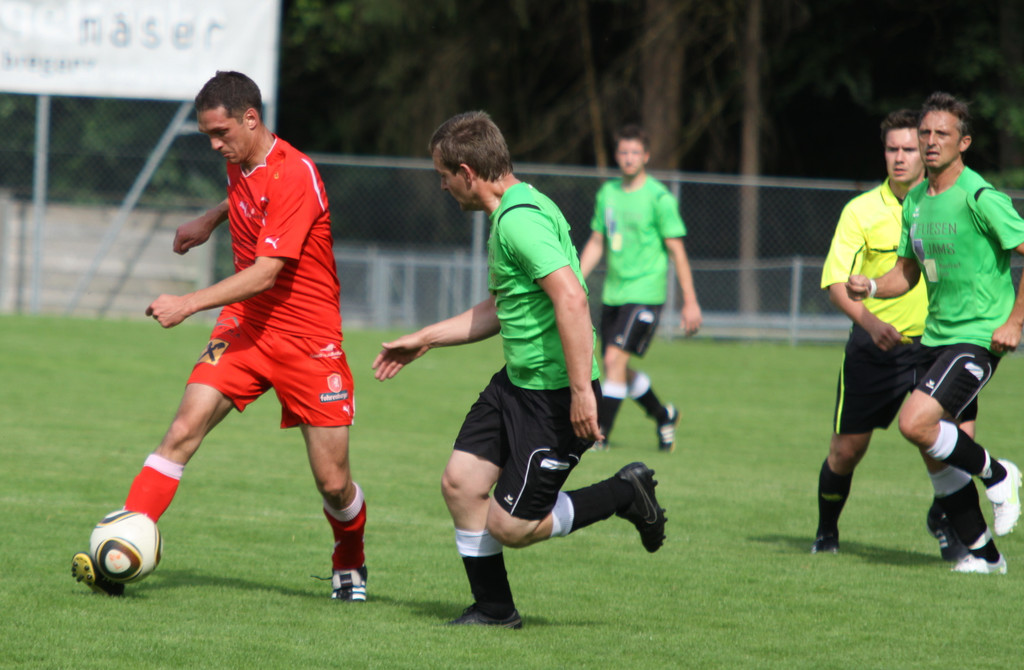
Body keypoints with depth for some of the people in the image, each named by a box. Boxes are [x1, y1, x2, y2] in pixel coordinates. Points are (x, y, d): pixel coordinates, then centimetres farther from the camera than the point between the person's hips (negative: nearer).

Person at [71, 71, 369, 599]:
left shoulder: (295, 175, -21)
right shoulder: (240, 164, 4)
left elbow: (266, 273, -27)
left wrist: (188, 304, -30)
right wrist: (211, 219, 17)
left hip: (308, 338, -6)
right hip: (244, 326, 6)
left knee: (333, 483, -1)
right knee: (185, 427, -16)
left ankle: (350, 565, 30)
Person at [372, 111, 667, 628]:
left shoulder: (520, 219, -21)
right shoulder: (507, 214, 13)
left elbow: (571, 298, -31)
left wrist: (582, 390, -33)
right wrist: (425, 339, 29)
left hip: (554, 395, -10)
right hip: (516, 382, 10)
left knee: (511, 525, -5)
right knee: (460, 484, 7)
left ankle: (625, 494, 11)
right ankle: (493, 610, 20)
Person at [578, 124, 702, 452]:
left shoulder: (659, 197, -8)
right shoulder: (607, 193, 8)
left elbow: (676, 250, -7)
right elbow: (596, 243, 17)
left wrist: (690, 302, -9)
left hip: (645, 293, -6)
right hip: (613, 294, 6)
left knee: (615, 359, -16)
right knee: (617, 368, 9)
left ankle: (601, 434, -11)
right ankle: (664, 415, 32)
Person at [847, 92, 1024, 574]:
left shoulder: (979, 198, -14)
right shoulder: (915, 201, 10)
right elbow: (907, 272, 18)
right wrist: (870, 287, -2)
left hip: (979, 336, -8)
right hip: (935, 335, 8)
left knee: (915, 423, -23)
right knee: (942, 458, 6)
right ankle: (982, 553, 19)